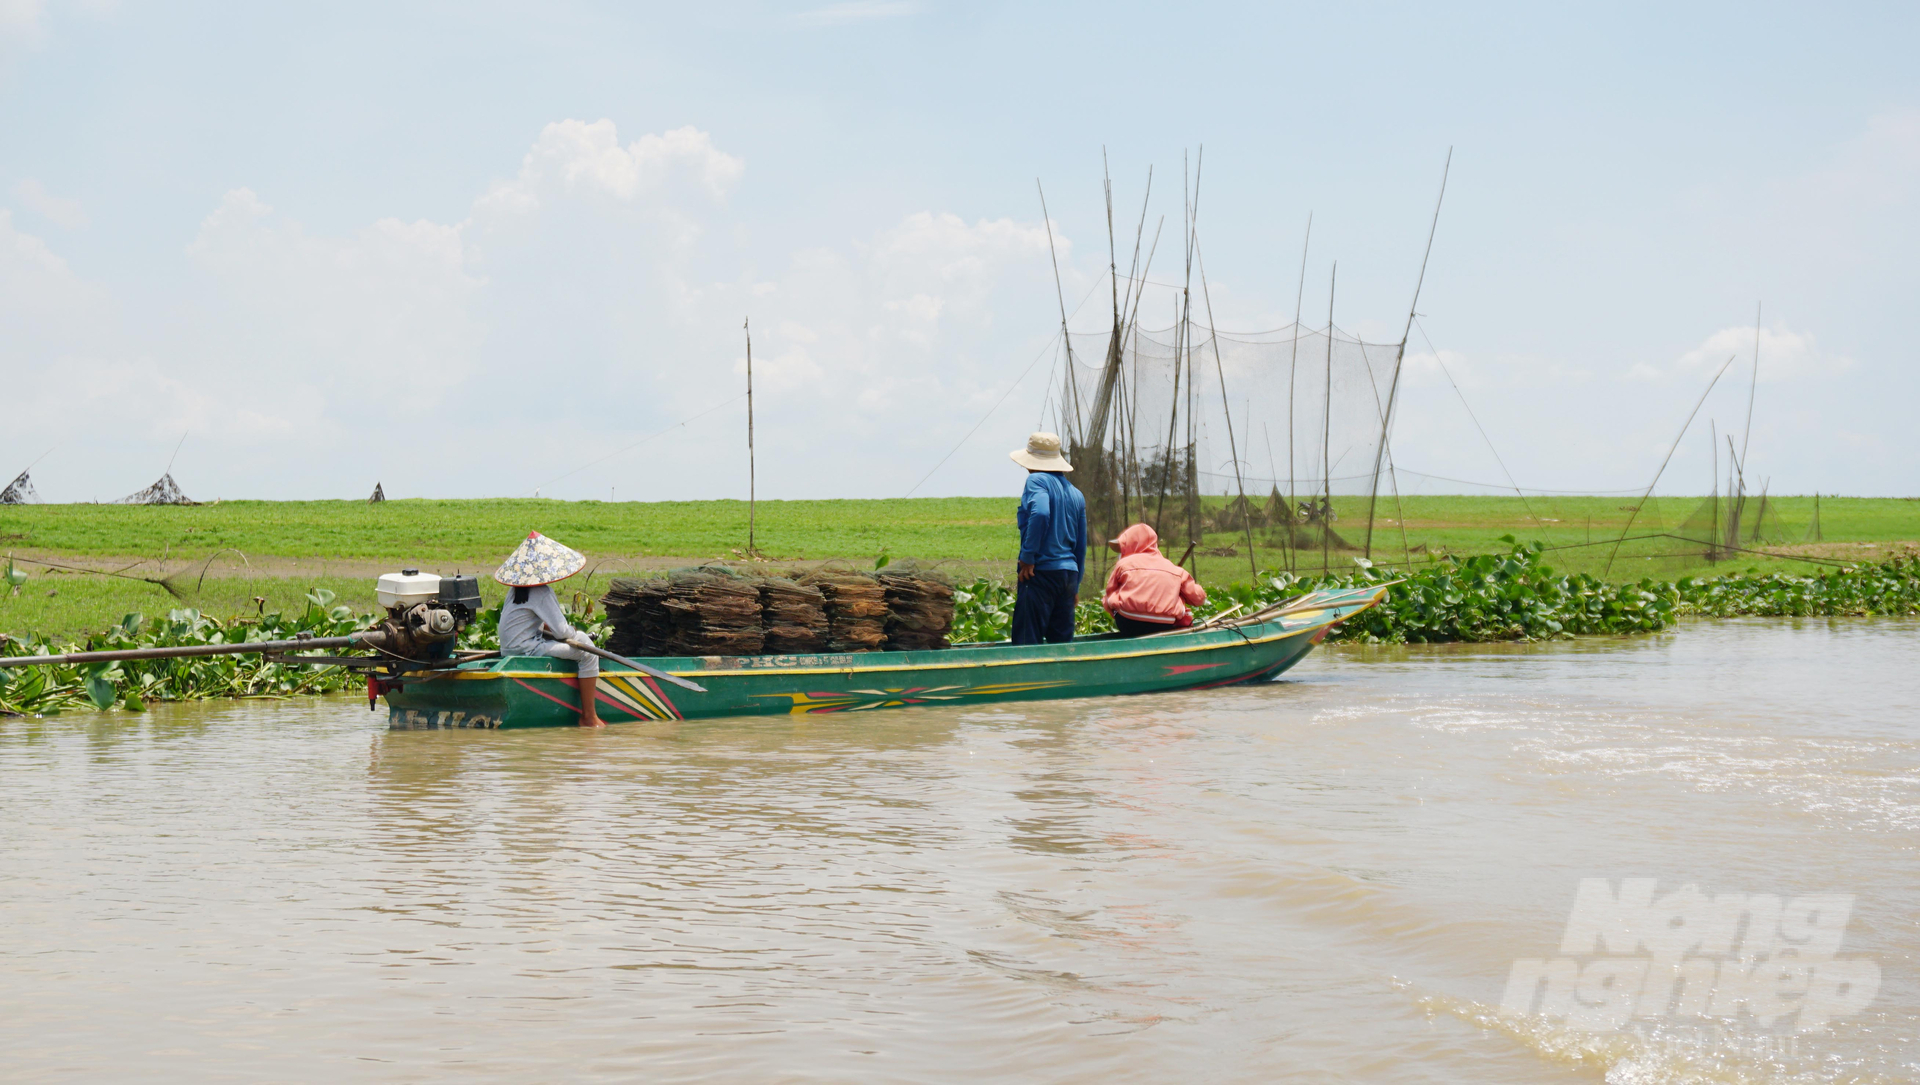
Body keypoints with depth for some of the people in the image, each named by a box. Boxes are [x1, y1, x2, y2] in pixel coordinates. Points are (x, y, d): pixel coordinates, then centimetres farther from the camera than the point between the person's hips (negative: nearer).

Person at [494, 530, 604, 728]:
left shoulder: (519, 588, 11)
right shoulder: (541, 593, -18)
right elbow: (562, 632, -18)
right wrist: (573, 632, 2)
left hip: (511, 650, 11)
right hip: (525, 650, -11)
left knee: (581, 638, 24)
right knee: (587, 651, -15)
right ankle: (589, 718, -13)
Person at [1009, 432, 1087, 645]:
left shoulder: (1037, 480, -5)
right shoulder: (1075, 493, 16)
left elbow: (1040, 513, -24)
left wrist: (1028, 557, -17)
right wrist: (1075, 586, 26)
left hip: (1042, 571, -7)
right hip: (1069, 572, 7)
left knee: (1027, 643, -8)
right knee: (1061, 642, 11)